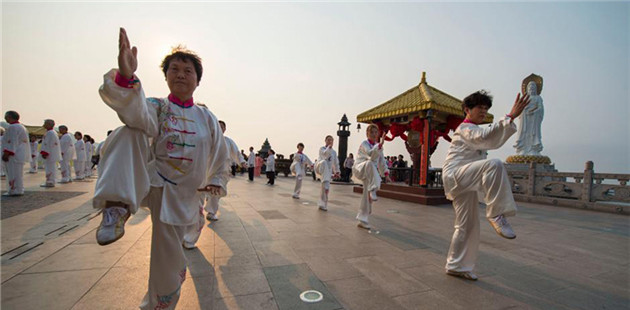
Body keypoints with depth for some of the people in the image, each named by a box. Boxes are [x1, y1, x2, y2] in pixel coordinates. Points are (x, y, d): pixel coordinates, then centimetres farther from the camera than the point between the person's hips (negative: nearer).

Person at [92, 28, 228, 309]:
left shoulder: (206, 117, 2)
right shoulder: (156, 107, -3)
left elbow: (219, 154, 12)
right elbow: (136, 110, -29)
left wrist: (216, 181, -1)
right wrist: (126, 76, -48)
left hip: (182, 195, 1)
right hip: (148, 181, -1)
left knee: (168, 267, 4)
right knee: (128, 134, -28)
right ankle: (117, 209, -27)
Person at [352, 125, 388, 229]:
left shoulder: (377, 145, 9)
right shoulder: (364, 144, -12)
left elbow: (381, 160, 16)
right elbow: (371, 155, -32)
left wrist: (385, 172, 10)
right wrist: (380, 144, -43)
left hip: (369, 174, 7)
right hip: (359, 170, -7)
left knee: (367, 197, 5)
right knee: (370, 164, -40)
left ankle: (363, 221, 18)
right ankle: (372, 191, -39)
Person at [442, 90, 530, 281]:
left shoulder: (472, 131, 27)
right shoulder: (465, 128, -4)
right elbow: (485, 136, -26)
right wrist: (511, 117, -32)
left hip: (464, 184, 10)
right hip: (455, 176, -10)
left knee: (468, 226, 10)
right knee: (494, 165, -32)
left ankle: (455, 266, 22)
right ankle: (496, 215, -28)